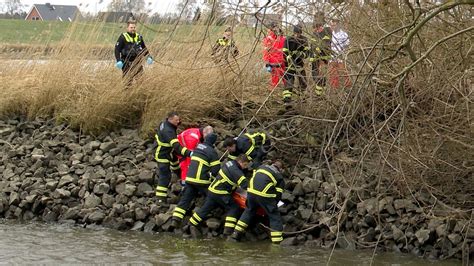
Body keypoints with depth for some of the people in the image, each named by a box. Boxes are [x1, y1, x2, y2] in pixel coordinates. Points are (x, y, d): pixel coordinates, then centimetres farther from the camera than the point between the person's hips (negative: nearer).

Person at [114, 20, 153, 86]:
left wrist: (149, 57, 13)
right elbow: (117, 49, -7)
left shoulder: (139, 37, 12)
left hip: (137, 62, 5)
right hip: (126, 63, -5)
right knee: (128, 80, -6)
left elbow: (144, 48, 25)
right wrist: (118, 60, -18)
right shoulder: (123, 37, -4)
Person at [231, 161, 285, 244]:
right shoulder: (280, 177, 15)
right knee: (274, 215, 7)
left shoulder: (262, 167, 27)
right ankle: (277, 240, 2)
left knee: (249, 211, 26)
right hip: (265, 194, -4)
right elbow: (278, 194, 10)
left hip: (251, 191, 4)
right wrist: (273, 204, 23)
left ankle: (236, 233, 27)